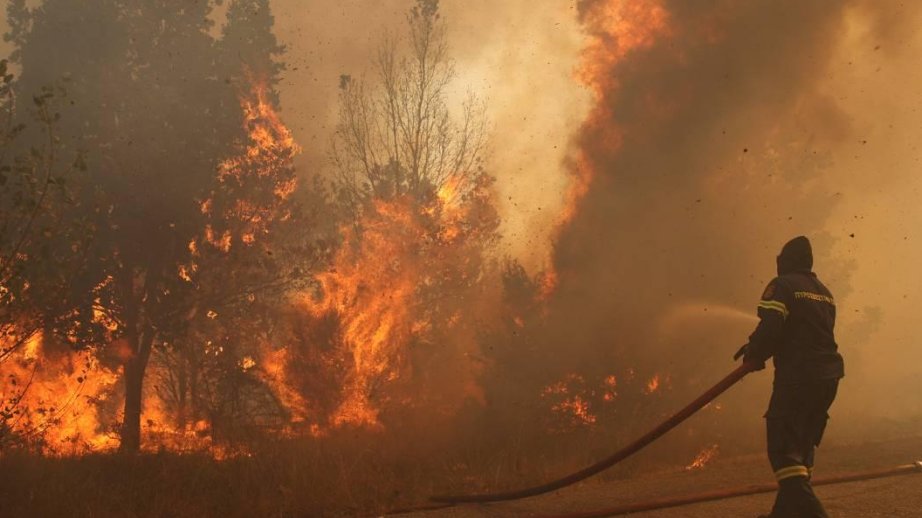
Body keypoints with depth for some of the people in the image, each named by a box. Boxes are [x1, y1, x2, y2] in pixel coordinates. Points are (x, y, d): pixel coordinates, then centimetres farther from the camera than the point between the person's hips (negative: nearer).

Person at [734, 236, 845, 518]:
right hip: (828, 378, 8)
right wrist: (758, 349, 20)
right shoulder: (824, 293, 18)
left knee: (783, 448, -9)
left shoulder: (782, 286, -6)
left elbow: (770, 328, -17)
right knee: (802, 446, 18)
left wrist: (755, 355, 3)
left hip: (796, 378, -8)